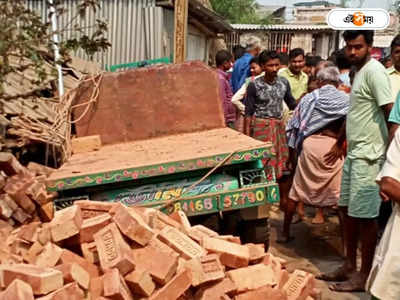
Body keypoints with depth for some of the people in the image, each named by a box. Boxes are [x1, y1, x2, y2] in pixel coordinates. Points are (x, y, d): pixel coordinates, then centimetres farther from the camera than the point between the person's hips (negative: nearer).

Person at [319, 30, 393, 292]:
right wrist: (340, 143, 28)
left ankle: (365, 276, 13)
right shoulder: (359, 72, 15)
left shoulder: (374, 71, -13)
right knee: (347, 210, 15)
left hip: (368, 156, -10)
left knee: (365, 216, -1)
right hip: (353, 153, 10)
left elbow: (391, 113, -20)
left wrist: (390, 154, -24)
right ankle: (350, 267, 28)